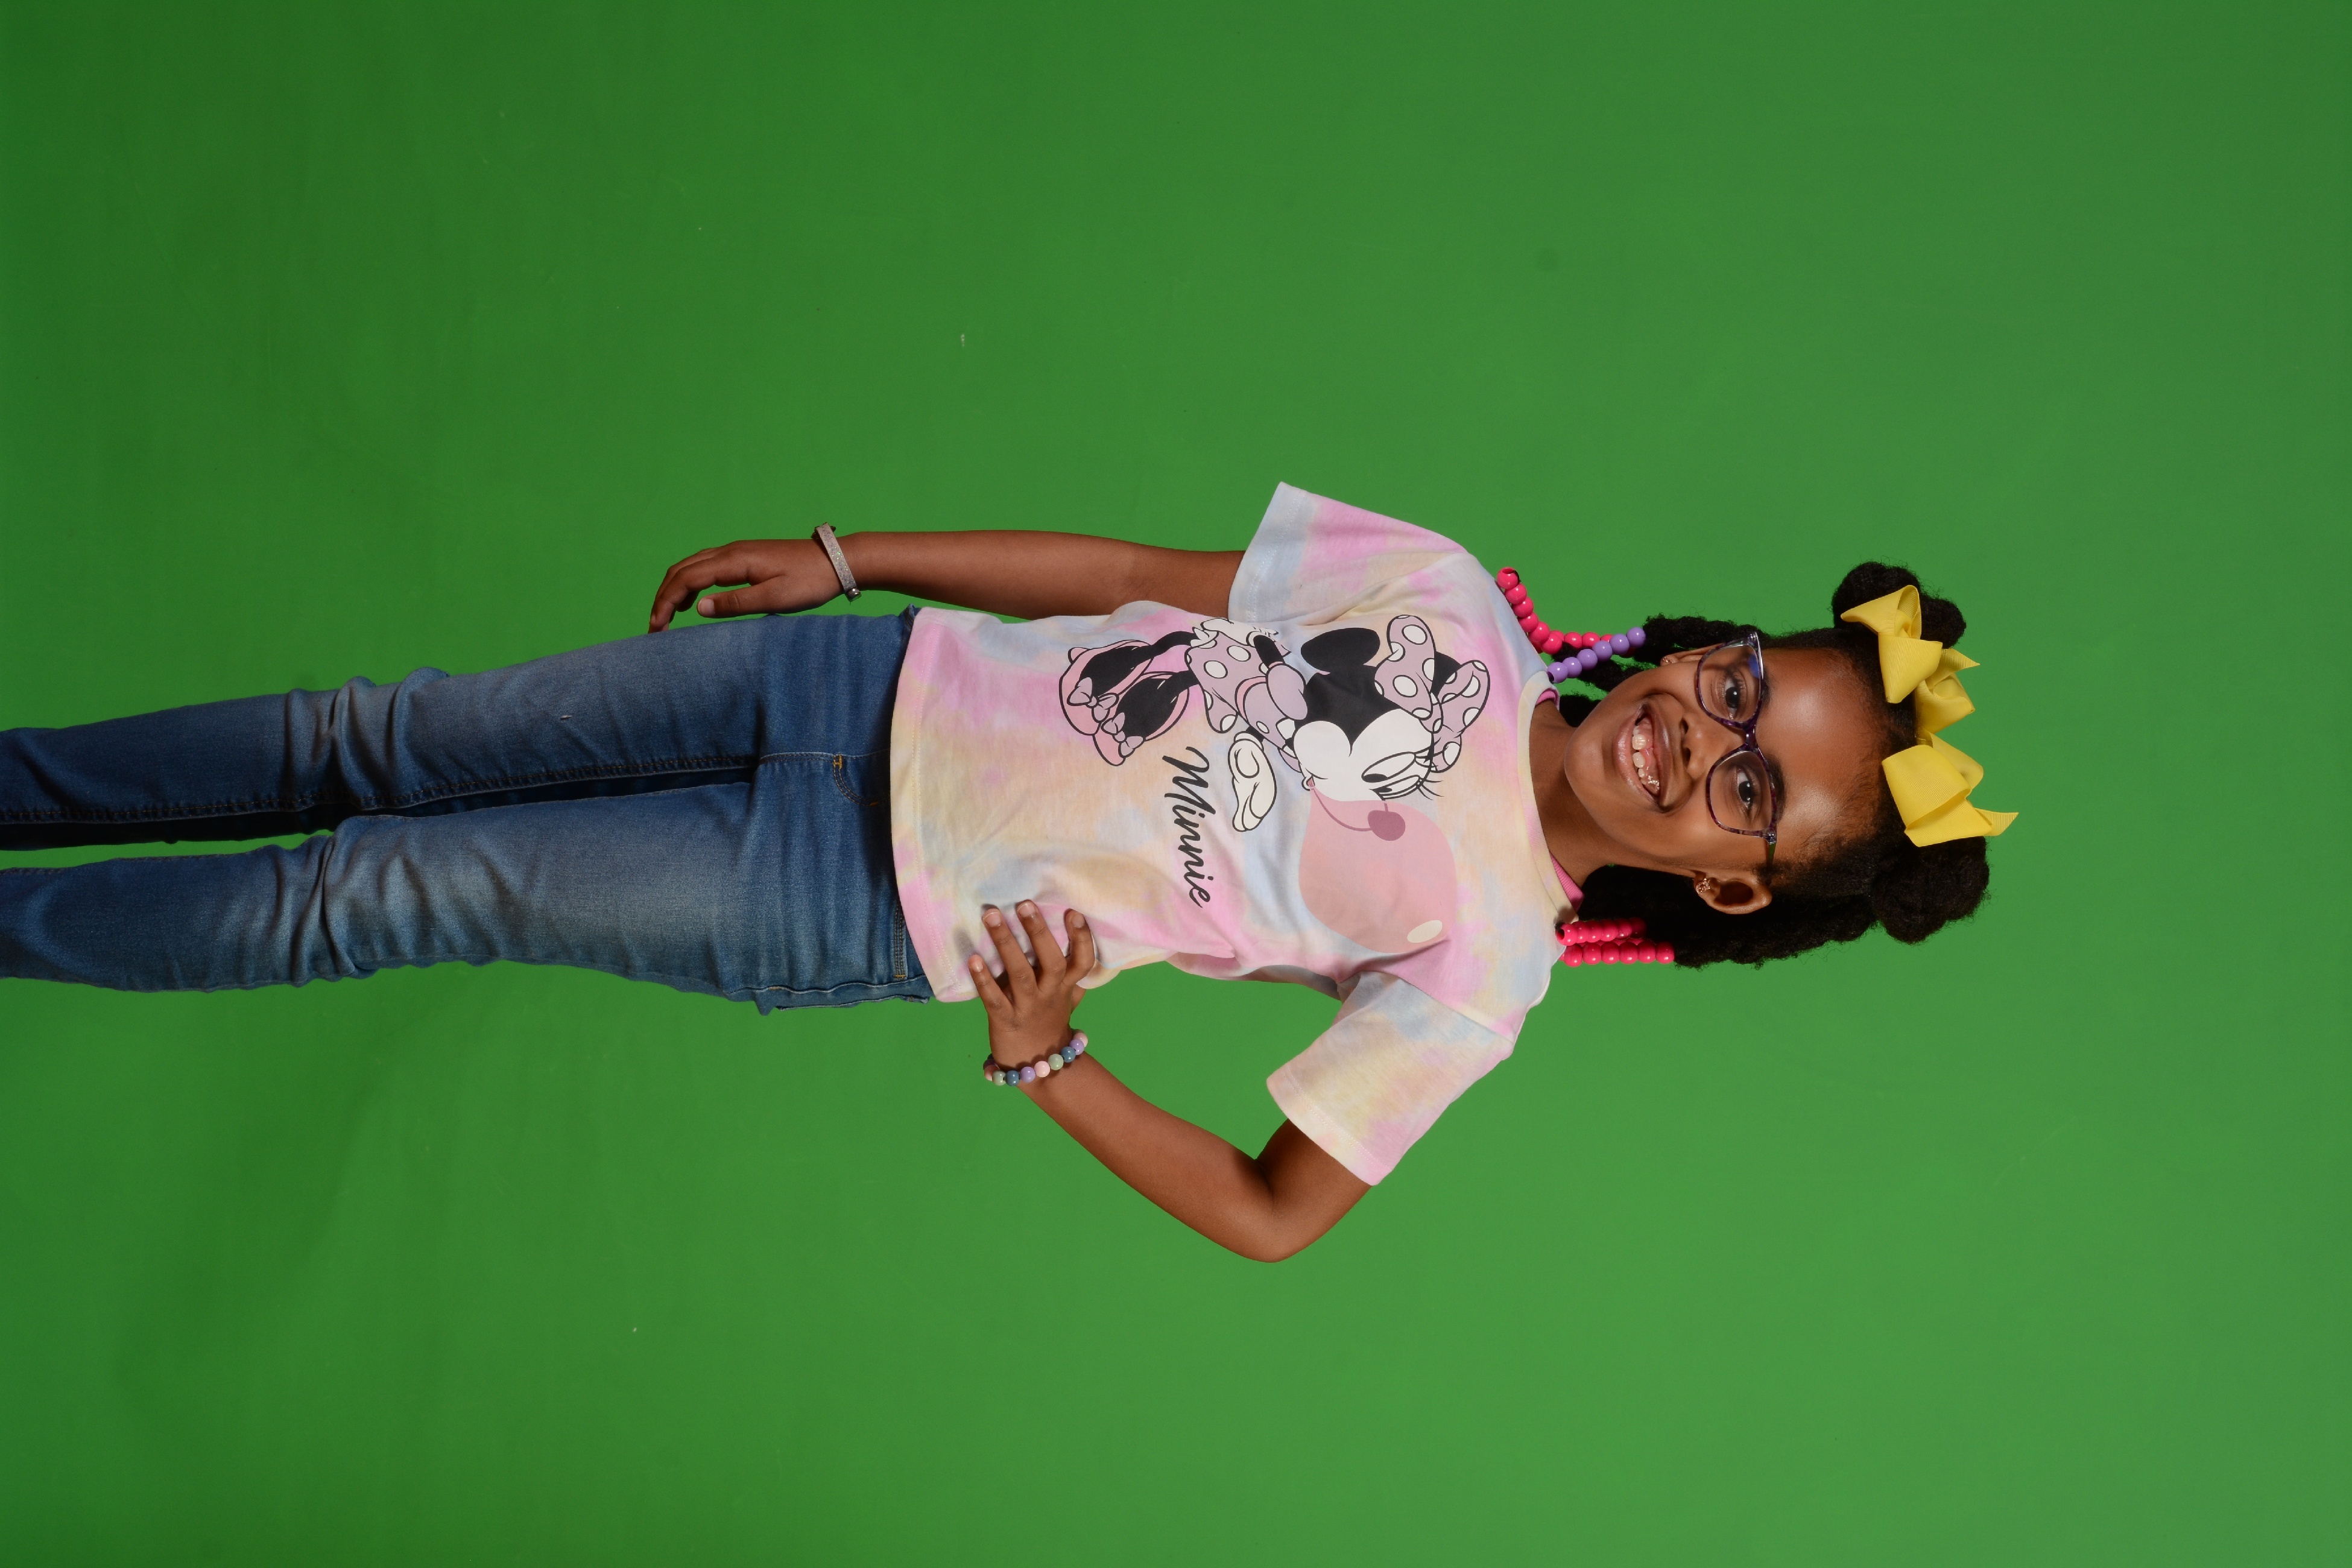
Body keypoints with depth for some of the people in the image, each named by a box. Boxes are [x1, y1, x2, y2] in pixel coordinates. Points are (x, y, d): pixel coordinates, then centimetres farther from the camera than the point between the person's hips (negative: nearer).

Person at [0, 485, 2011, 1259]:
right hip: (884, 679, 4)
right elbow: (1151, 575, 5)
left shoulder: (1481, 964, -13)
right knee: (390, 745, 5)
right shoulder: (1448, 597, -4)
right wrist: (838, 555, 5)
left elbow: (1273, 1212, -10)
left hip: (875, 907, -4)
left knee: (389, 889, -4)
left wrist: (1046, 1060, -20)